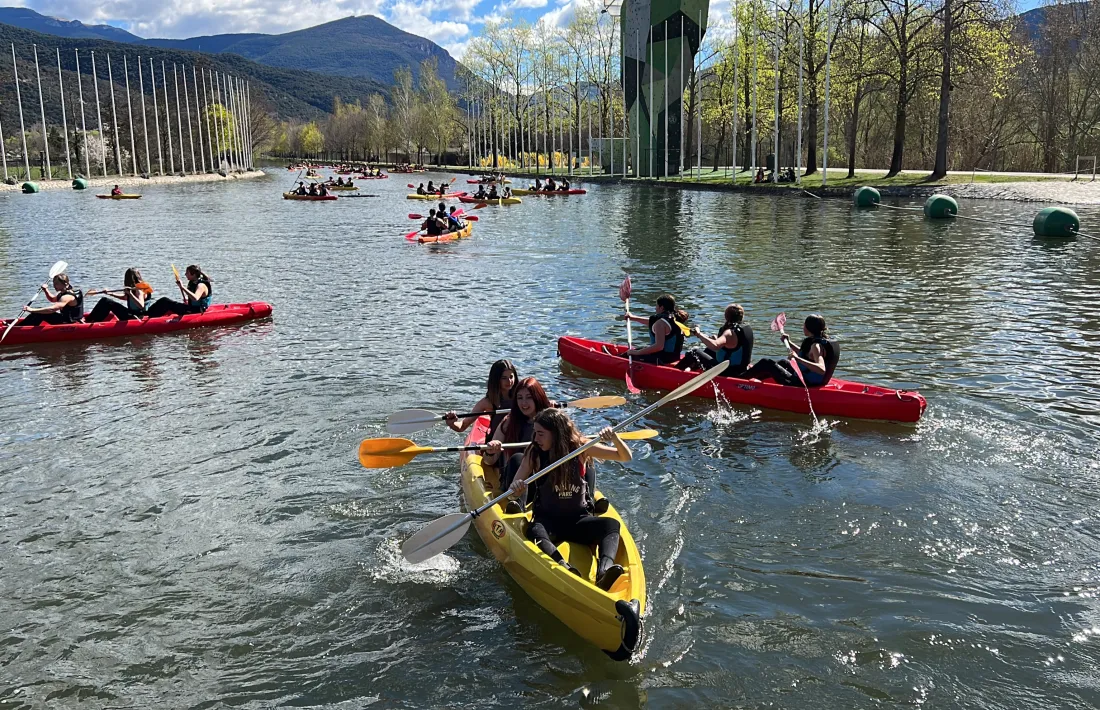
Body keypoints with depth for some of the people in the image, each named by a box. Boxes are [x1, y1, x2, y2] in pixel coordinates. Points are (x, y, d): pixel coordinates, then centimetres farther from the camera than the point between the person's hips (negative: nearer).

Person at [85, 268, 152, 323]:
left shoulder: (139, 289, -17)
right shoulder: (133, 289, 11)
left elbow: (141, 306, -33)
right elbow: (125, 297, 31)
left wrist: (130, 294, -38)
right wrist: (110, 293, 24)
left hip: (134, 317, -10)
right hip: (131, 314, 10)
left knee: (107, 302, -15)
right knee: (104, 300, 7)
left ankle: (89, 320, -8)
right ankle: (89, 319, 4)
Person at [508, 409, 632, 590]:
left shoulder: (580, 447, -3)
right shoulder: (535, 453, -3)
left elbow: (625, 457, 0)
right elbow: (513, 490, -4)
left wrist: (614, 438, -20)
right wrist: (516, 488, -28)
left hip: (578, 520, 1)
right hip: (547, 519, 0)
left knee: (611, 524, -28)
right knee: (535, 531, -34)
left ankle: (604, 570, -53)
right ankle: (564, 567, -59)